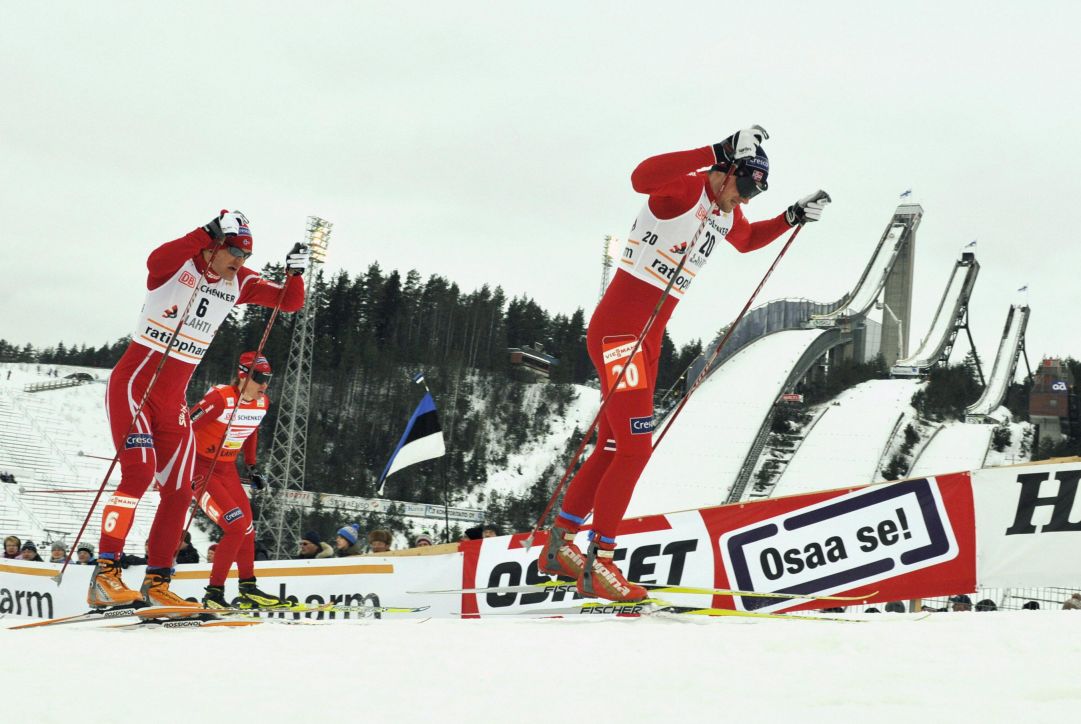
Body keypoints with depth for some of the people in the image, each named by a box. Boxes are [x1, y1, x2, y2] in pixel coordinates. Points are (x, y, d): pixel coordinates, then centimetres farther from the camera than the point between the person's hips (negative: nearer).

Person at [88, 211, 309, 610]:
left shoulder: (238, 283, 6)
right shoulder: (179, 265, -12)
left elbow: (290, 302, 7)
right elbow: (156, 261, -36)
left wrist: (295, 272, -13)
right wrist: (209, 232, -42)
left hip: (173, 399, 7)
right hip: (133, 384, -7)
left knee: (178, 491, 3)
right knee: (139, 472, -22)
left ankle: (156, 583, 13)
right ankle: (104, 574, -22)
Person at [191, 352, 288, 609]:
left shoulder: (262, 403, 0)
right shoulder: (220, 398, -24)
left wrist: (251, 467, 22)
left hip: (228, 470, 8)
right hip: (202, 469, -8)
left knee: (247, 528, 10)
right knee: (236, 527, -17)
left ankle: (248, 590, 23)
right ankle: (214, 594, -10)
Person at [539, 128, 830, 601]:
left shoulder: (727, 214, 13)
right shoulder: (686, 189, -14)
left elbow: (747, 241, 36)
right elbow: (642, 177, -37)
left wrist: (793, 218, 22)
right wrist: (717, 152, -41)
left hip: (647, 337, 10)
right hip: (618, 328, -10)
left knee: (613, 448, 15)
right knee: (635, 447, -13)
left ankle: (560, 546, 26)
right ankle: (598, 564, -8)